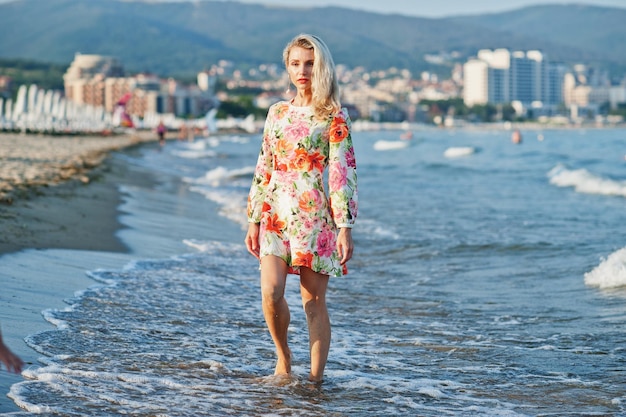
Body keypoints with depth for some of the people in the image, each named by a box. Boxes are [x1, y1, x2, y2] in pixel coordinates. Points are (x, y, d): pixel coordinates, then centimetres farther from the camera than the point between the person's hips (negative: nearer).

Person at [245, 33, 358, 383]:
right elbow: (264, 169, 14)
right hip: (276, 216, 4)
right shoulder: (278, 112, 12)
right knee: (271, 292, -12)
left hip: (316, 218, -3)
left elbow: (343, 173, -7)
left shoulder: (334, 117, -2)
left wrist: (345, 227, -12)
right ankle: (283, 356, 13)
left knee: (314, 300, -1)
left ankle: (316, 377, 9)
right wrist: (254, 220, 11)